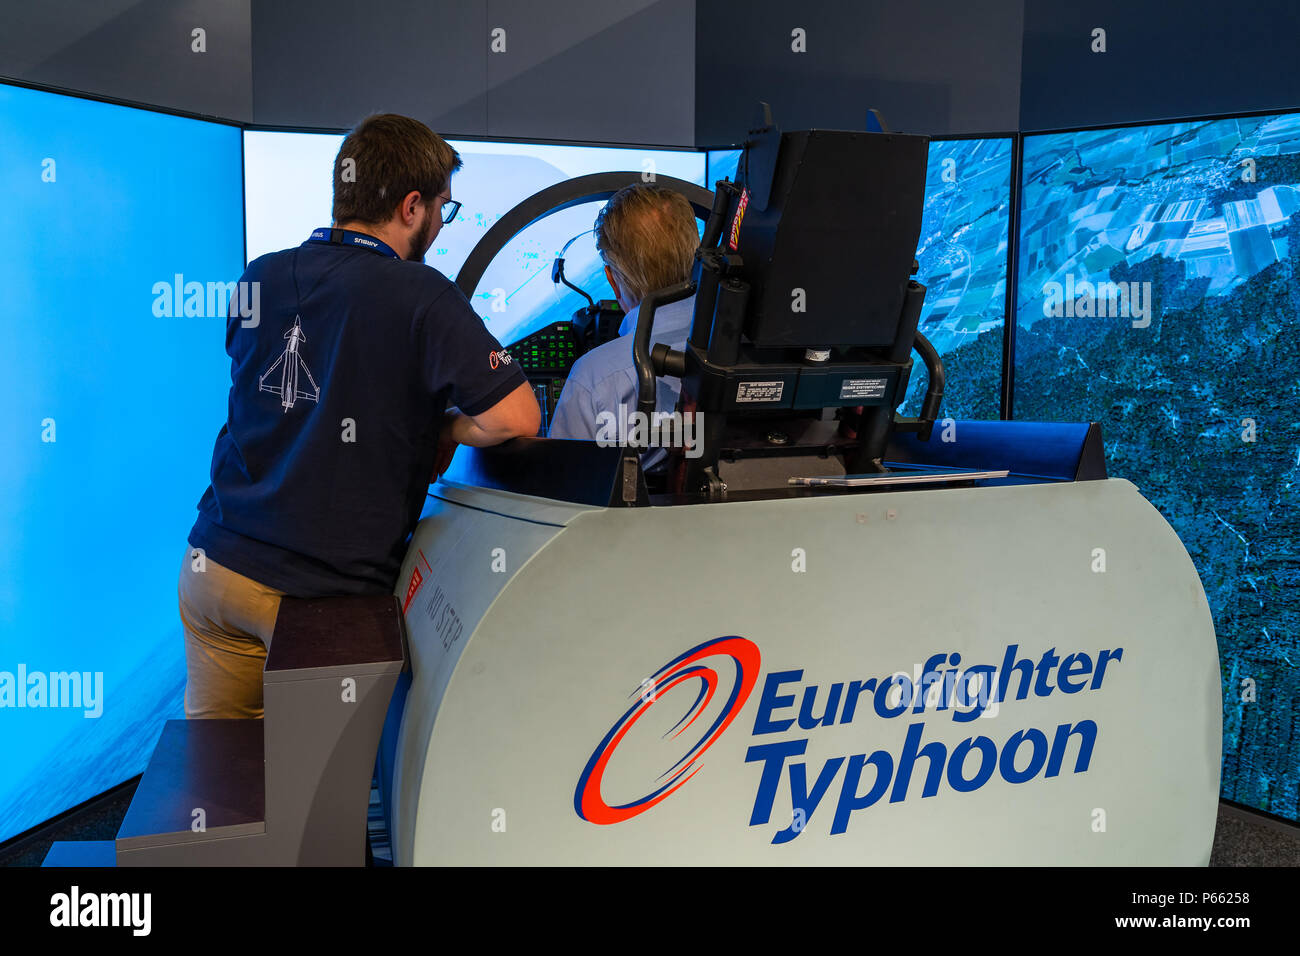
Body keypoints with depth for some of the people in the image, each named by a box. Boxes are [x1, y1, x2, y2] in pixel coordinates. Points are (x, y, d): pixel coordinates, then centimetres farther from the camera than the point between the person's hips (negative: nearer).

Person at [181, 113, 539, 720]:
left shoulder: (258, 280, 6)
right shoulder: (419, 295, -13)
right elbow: (515, 417, -20)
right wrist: (446, 430, 1)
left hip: (214, 565, 6)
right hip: (332, 590, -6)